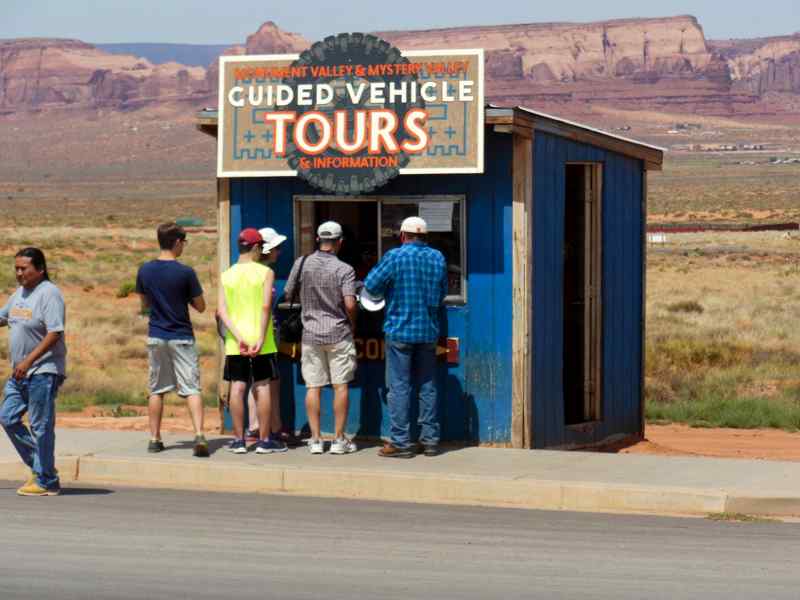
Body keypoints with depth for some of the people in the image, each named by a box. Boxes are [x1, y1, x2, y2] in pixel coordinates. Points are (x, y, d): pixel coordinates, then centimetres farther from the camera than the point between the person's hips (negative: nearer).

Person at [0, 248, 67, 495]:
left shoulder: (49, 294, -14)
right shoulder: (20, 293, 13)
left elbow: (55, 333, -21)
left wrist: (28, 360, -24)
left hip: (43, 371, -9)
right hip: (20, 372, 9)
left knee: (40, 426, -5)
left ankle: (46, 482, 2)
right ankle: (39, 466, 19)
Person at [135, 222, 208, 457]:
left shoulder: (145, 270, 0)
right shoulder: (185, 272, -13)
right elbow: (200, 306, -5)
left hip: (155, 338, 4)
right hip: (181, 337, -3)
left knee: (156, 390, 13)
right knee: (191, 389, -2)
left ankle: (154, 439, 16)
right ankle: (199, 436, -16)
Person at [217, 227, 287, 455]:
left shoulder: (226, 276, 6)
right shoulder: (265, 273, -4)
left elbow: (222, 310, -5)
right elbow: (266, 306, -14)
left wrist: (238, 338, -10)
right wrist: (261, 339, -15)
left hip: (235, 342, 3)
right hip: (260, 340, -3)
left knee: (237, 388, 4)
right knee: (262, 387, 3)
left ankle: (239, 440, 6)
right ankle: (264, 440, 5)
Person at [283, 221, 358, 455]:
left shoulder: (302, 263, -1)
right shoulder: (344, 270, -10)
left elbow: (287, 294, 7)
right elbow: (350, 304, -17)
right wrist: (352, 323, 2)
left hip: (311, 333, 2)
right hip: (338, 333, -2)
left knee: (313, 387, 6)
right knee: (340, 386, 4)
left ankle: (315, 439, 6)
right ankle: (339, 440, 5)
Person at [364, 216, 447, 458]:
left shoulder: (395, 256, -11)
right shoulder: (438, 258, 4)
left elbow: (371, 285, -7)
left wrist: (388, 291, 12)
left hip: (400, 330, -5)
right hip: (428, 330, 5)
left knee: (399, 387, -1)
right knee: (427, 386, 11)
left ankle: (400, 442, -1)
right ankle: (430, 439, 13)